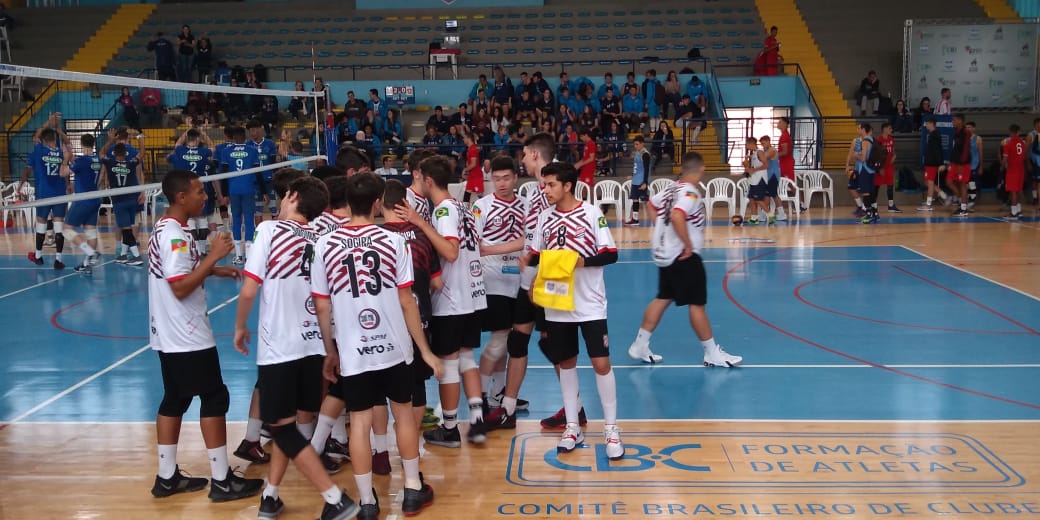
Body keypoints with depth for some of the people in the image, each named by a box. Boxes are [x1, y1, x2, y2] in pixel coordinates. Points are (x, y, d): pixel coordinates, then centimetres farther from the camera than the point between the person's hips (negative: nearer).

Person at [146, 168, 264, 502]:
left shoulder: (166, 229, 11)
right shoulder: (174, 235, -20)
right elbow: (181, 287, -26)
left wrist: (214, 270, 13)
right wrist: (214, 256, -24)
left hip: (172, 336, 10)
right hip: (188, 337, -10)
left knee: (175, 400, 14)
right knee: (215, 399, -3)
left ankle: (167, 477, 21)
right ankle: (222, 481, 3)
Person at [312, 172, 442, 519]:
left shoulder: (326, 245, -3)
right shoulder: (392, 241, -6)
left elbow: (321, 307, 1)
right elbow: (406, 302, -5)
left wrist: (330, 351, 14)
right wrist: (425, 350, 3)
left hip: (352, 353, 0)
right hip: (393, 348, 0)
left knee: (359, 422, 8)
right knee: (403, 412, 16)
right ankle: (413, 491, 26)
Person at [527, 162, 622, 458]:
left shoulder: (592, 214, -7)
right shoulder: (545, 216, 5)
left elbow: (610, 254, -8)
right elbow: (535, 255, 11)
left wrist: (583, 260, -23)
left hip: (590, 304, -4)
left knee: (601, 363, -5)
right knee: (565, 363, 11)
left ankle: (611, 429, 9)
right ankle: (572, 428, 23)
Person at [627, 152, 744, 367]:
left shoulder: (672, 188, 10)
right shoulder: (690, 192, -17)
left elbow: (652, 204, 25)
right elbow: (677, 217, -33)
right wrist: (688, 245, -23)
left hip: (665, 254, 9)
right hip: (684, 256, -9)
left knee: (662, 299, 15)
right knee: (697, 304, -1)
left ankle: (640, 346, 16)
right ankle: (712, 354, 8)